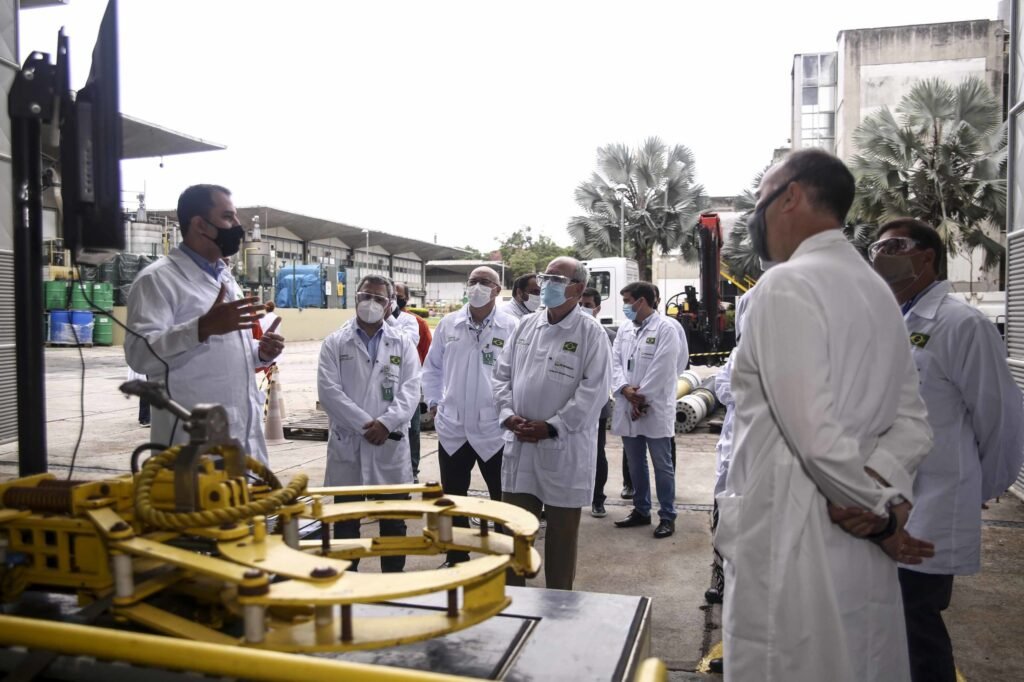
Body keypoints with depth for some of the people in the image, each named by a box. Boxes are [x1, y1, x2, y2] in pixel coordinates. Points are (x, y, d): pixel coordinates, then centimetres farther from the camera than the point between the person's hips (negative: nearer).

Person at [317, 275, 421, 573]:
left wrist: (386, 423, -17)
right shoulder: (335, 343, 3)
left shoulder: (403, 344, 8)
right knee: (345, 520, 9)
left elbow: (410, 390, -2)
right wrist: (365, 424, -15)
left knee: (394, 521, 10)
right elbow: (329, 391, -8)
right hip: (347, 443, -1)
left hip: (391, 445, 1)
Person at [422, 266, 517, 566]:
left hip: (494, 429, -3)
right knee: (453, 497, 15)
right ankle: (456, 559, 32)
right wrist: (433, 402, 5)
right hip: (453, 427, 4)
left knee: (503, 498, 9)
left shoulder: (511, 327, -7)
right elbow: (432, 367, 13)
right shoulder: (447, 324, 4)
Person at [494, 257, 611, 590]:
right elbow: (503, 374, 12)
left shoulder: (590, 333, -7)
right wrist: (508, 414, -4)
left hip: (564, 447, -4)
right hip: (519, 443, 5)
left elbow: (593, 390, -14)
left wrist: (551, 426, -17)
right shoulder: (526, 325, 10)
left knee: (562, 530, 9)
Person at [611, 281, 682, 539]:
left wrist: (641, 397, -12)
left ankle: (667, 516, 13)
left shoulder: (665, 328, -8)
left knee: (662, 465, 3)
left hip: (655, 409, -6)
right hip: (627, 408, 6)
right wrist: (625, 389, -11)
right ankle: (641, 511, 27)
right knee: (635, 464, 15)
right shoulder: (624, 328, 12)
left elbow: (661, 368, -14)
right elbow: (616, 361, 6)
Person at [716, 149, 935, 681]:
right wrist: (882, 487, -9)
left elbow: (814, 431, -23)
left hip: (792, 549, -8)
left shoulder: (786, 286, -15)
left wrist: (880, 511, -8)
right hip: (863, 555, 8)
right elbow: (912, 424, 8)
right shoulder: (878, 290, 11)